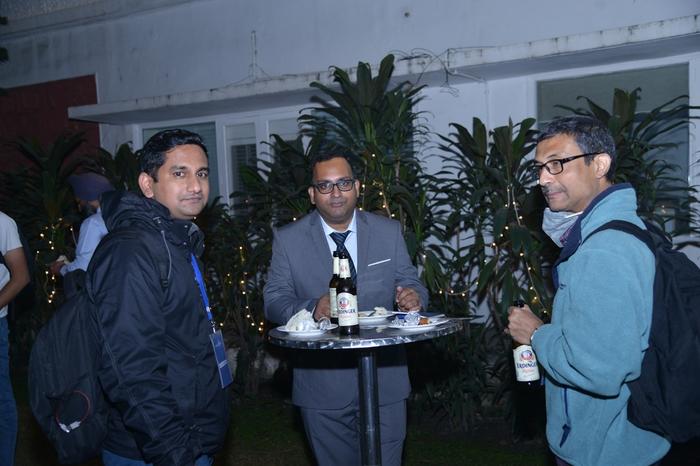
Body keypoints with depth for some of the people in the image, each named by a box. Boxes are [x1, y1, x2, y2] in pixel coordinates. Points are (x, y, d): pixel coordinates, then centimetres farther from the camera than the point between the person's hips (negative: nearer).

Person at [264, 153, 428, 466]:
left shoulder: (389, 232, 3)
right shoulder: (288, 240, -2)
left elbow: (411, 283, 7)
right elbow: (274, 301, -4)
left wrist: (413, 296, -18)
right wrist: (312, 309, -25)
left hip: (384, 380, 1)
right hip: (323, 385, -1)